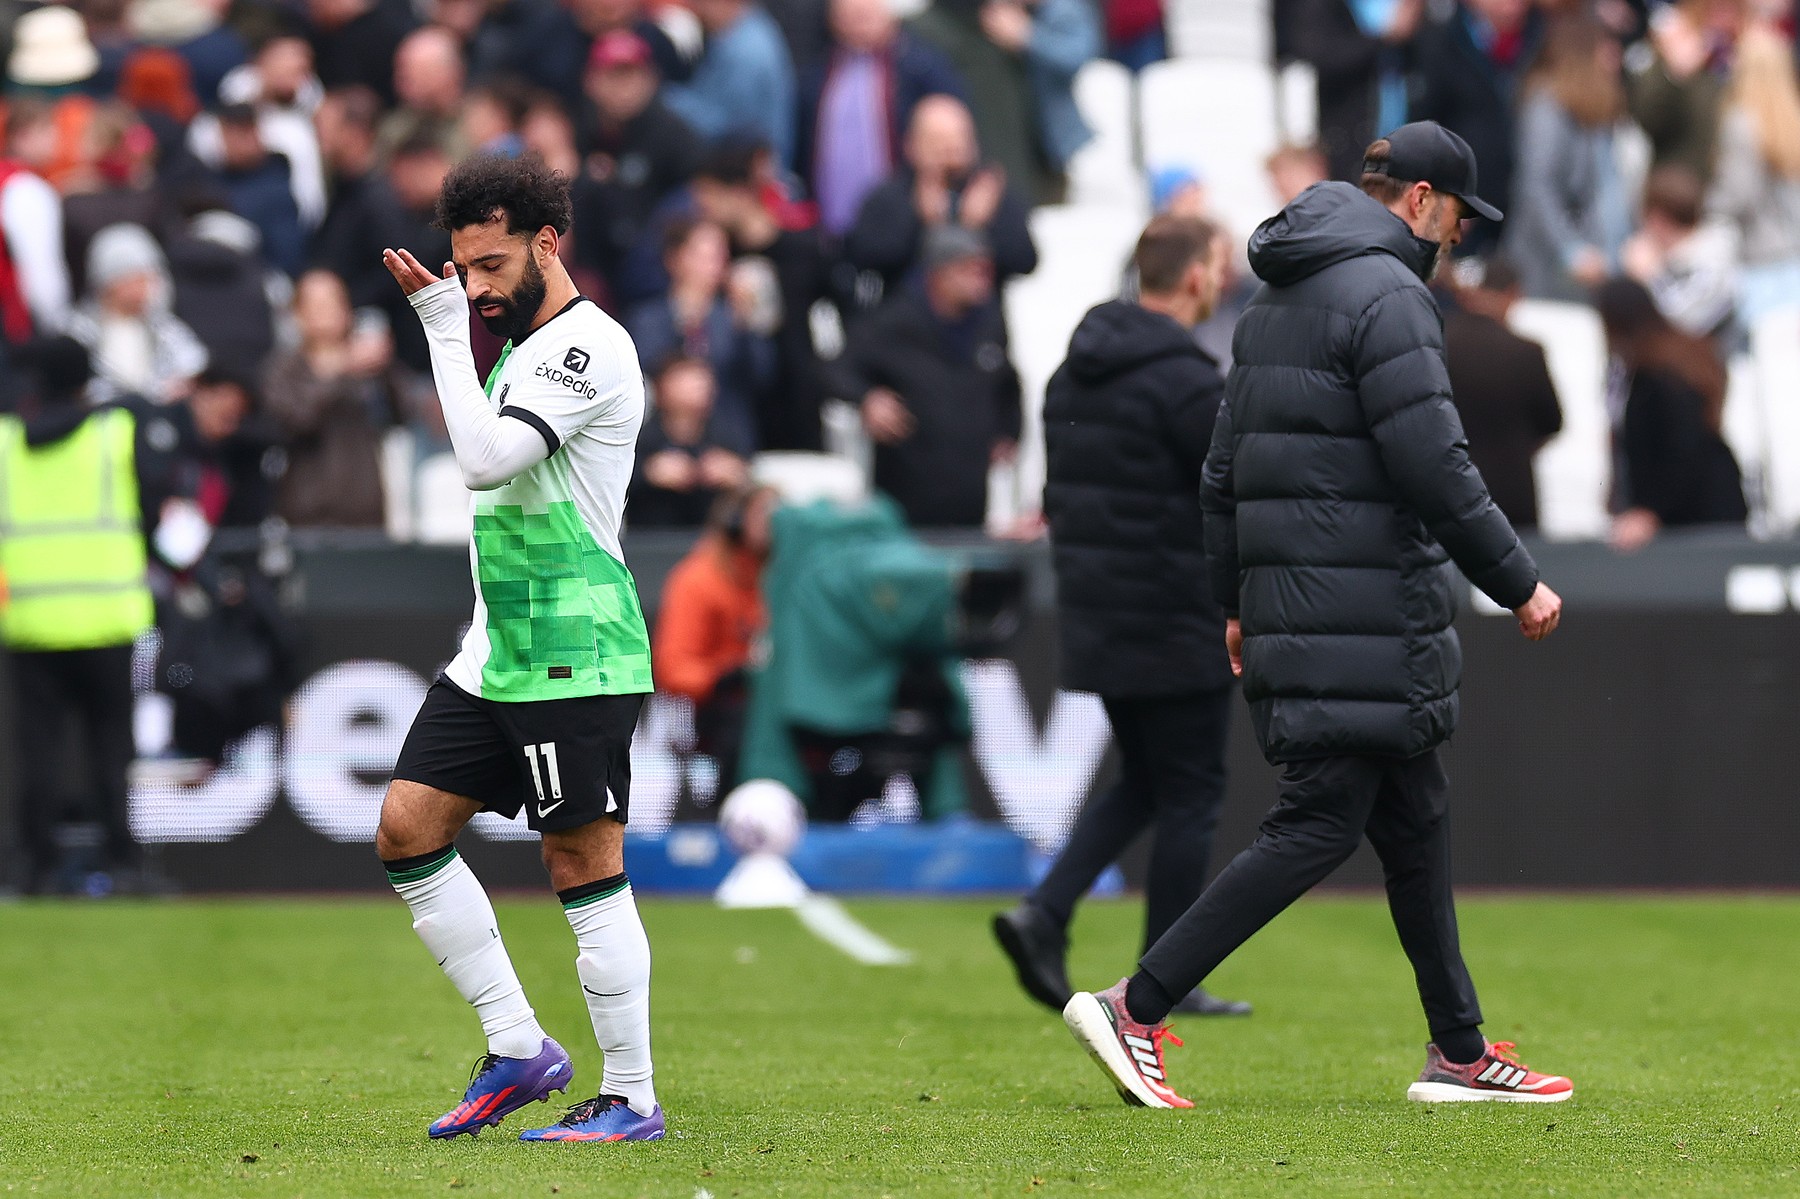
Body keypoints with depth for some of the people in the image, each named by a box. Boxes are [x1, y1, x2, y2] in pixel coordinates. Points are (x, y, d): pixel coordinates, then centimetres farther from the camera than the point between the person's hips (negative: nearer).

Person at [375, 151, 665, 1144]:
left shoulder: (589, 345, -14)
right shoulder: (520, 349, 17)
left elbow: (487, 459, -25)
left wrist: (443, 332, -21)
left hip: (573, 659, -10)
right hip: (495, 652, 10)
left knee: (585, 871, -6)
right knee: (407, 830, 3)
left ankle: (632, 1100, 0)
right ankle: (518, 1051, 9)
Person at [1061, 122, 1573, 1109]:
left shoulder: (1275, 298, 18)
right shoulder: (1386, 295, -12)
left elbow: (1224, 466, 21)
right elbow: (1435, 469, -17)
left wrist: (1236, 602, 25)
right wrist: (1519, 585, -9)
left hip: (1287, 605, 10)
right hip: (1366, 618, -10)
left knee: (1415, 822, 13)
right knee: (1319, 825, -8)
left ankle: (1460, 1052, 16)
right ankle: (1134, 1008, -11)